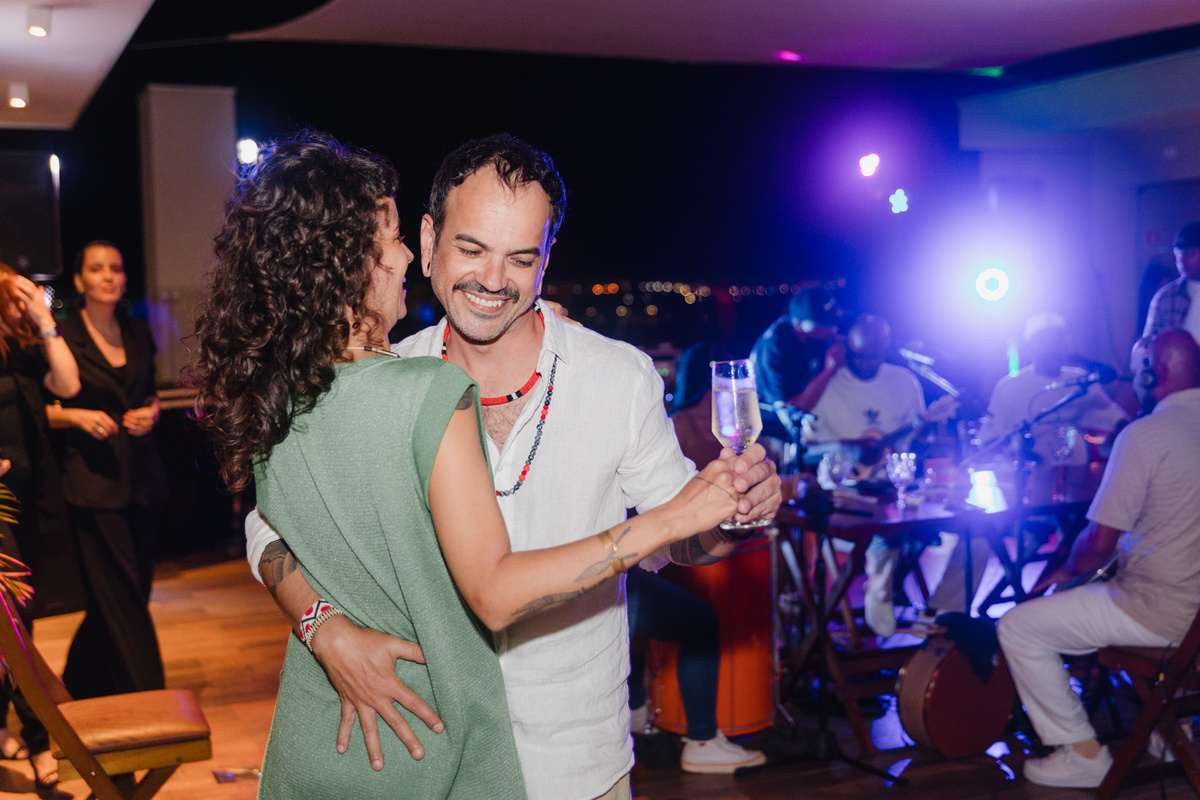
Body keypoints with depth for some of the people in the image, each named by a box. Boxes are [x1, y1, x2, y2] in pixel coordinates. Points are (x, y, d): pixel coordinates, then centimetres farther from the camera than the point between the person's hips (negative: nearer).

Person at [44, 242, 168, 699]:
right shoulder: (63, 337, -4)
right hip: (92, 478, -6)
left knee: (132, 590, 11)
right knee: (121, 597, -6)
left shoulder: (138, 334, 11)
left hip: (141, 473, 6)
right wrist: (79, 416, -16)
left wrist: (151, 411, 3)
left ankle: (80, 684, 31)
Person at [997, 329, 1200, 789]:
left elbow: (1099, 542, -19)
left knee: (1017, 627, 0)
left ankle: (1083, 754, 5)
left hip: (1163, 613, -8)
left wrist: (1070, 568, 3)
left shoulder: (1144, 435, -19)